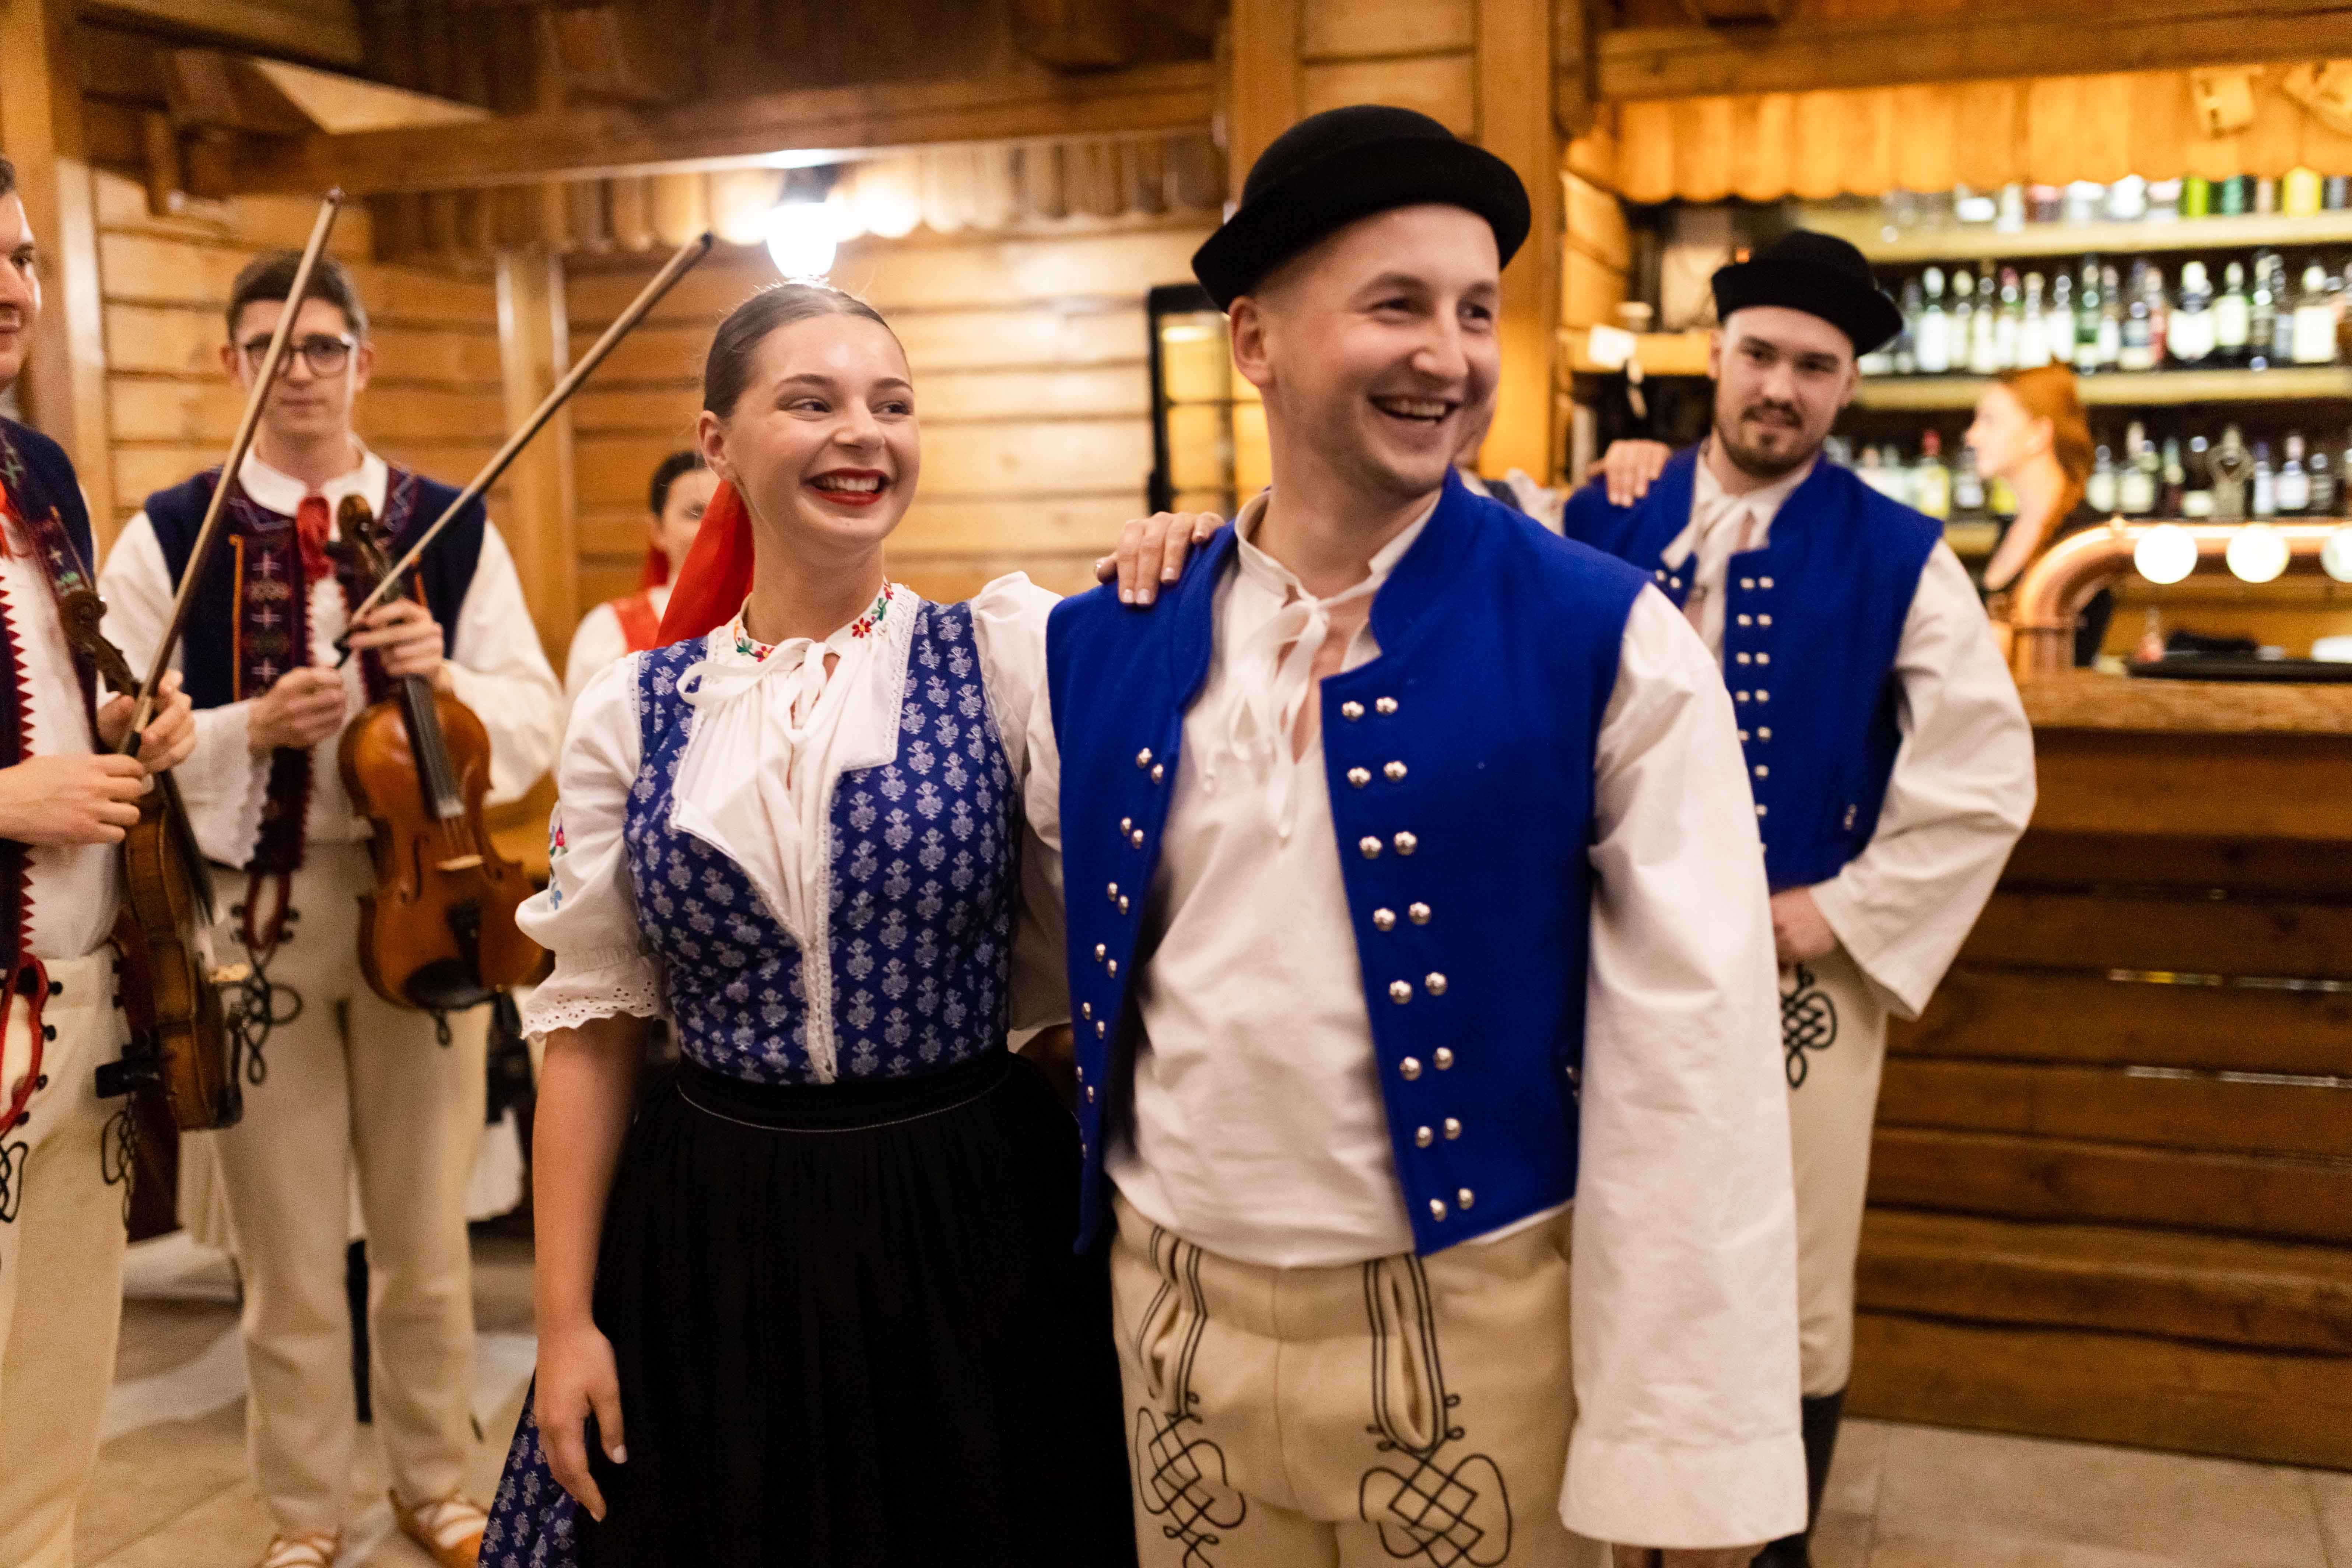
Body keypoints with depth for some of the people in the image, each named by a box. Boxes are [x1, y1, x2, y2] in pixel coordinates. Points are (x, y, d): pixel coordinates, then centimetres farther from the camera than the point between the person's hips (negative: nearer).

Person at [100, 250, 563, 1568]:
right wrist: (247, 729, -20)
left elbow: (538, 720, -1)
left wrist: (448, 677, -19)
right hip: (256, 914, -1)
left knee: (429, 1233, 13)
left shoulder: (454, 529, 4)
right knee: (290, 1252, 11)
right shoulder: (171, 535, 1)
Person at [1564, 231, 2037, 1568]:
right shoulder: (1604, 524, 0)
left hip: (1800, 972, -1)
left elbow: (1988, 781, -6)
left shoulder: (1900, 559, -5)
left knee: (1794, 1295, 9)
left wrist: (1839, 914, -9)